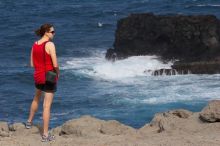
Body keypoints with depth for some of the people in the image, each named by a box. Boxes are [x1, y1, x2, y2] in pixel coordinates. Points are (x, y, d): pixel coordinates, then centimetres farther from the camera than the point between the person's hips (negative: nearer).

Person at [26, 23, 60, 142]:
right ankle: (45, 134, 1)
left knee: (36, 98, 32)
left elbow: (32, 64, 8)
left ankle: (29, 122, 49)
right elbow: (55, 65, -19)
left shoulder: (35, 45, 2)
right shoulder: (50, 45, -18)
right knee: (47, 106, -2)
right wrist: (58, 73, 0)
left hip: (38, 76, 6)